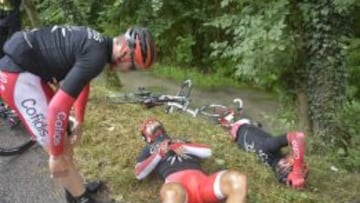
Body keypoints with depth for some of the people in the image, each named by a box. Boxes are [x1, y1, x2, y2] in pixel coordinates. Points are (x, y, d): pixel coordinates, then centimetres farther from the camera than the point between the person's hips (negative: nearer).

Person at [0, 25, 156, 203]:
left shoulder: (98, 44, 6)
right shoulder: (96, 55, -25)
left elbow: (83, 84, 21)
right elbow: (58, 106, -28)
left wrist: (79, 123, 27)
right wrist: (56, 156, -16)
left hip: (29, 67, 10)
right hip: (17, 72, -10)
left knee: (64, 142, 18)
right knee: (58, 150, -7)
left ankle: (75, 188, 35)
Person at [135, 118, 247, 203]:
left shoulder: (180, 141, 39)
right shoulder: (149, 149, 33)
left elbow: (208, 152, 24)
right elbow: (139, 174, 13)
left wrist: (184, 146, 11)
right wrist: (159, 153, 5)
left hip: (201, 179, 3)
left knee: (237, 179, -29)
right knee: (172, 193, -44)